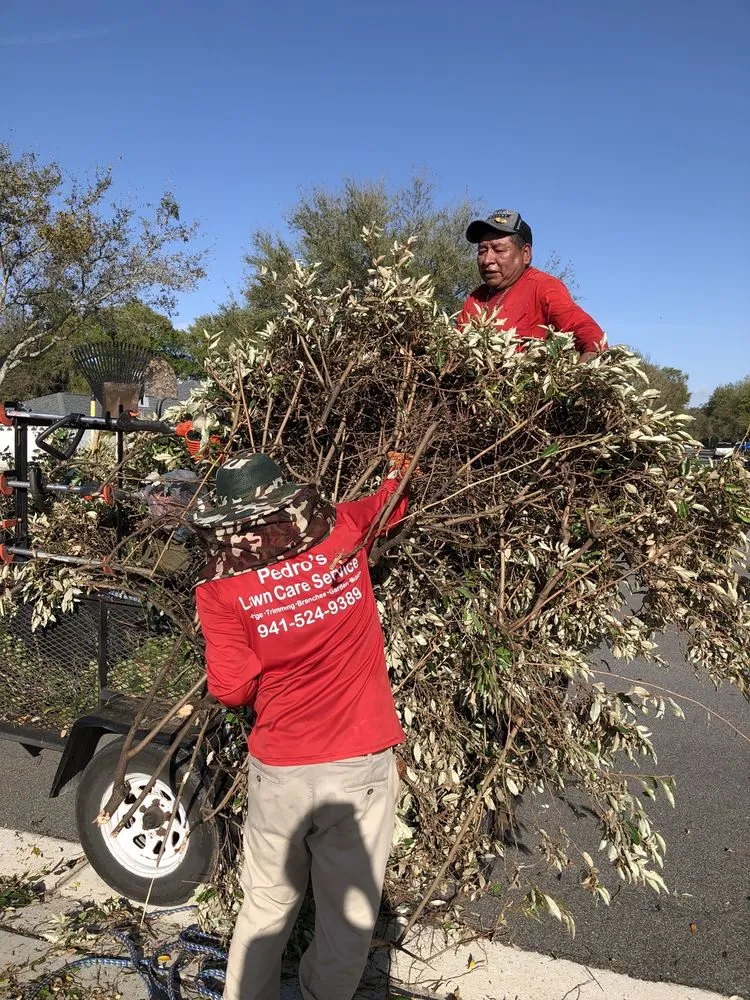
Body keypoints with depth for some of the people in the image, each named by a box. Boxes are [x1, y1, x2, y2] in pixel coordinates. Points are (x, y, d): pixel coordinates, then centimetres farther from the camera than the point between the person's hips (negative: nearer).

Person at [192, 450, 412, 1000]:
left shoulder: (220, 587, -9)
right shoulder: (343, 530, -4)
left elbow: (233, 689, -7)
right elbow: (389, 500, 17)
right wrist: (399, 472, 37)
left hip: (280, 773, 0)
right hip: (362, 767, 0)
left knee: (267, 908, 23)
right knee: (348, 919, 17)